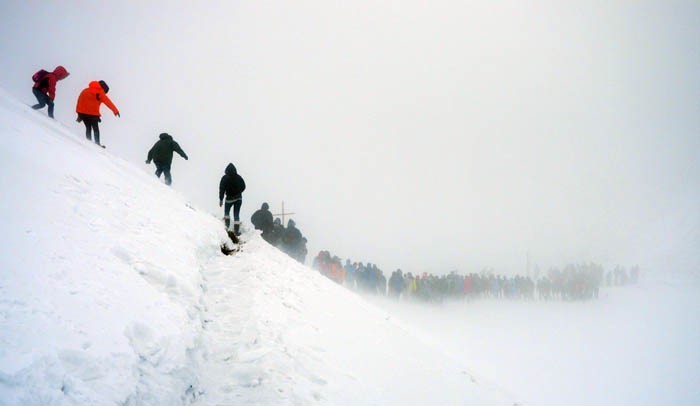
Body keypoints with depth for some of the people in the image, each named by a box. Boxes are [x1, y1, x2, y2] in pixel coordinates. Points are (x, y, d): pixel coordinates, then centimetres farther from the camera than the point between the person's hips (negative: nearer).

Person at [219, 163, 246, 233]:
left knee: (226, 212, 22)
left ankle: (227, 226, 14)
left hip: (230, 198, -3)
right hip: (239, 198, 3)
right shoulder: (238, 177, -1)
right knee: (236, 214, 8)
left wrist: (221, 199, -5)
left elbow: (222, 189, -12)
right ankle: (236, 230, 5)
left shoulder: (225, 178, -12)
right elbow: (243, 187, 9)